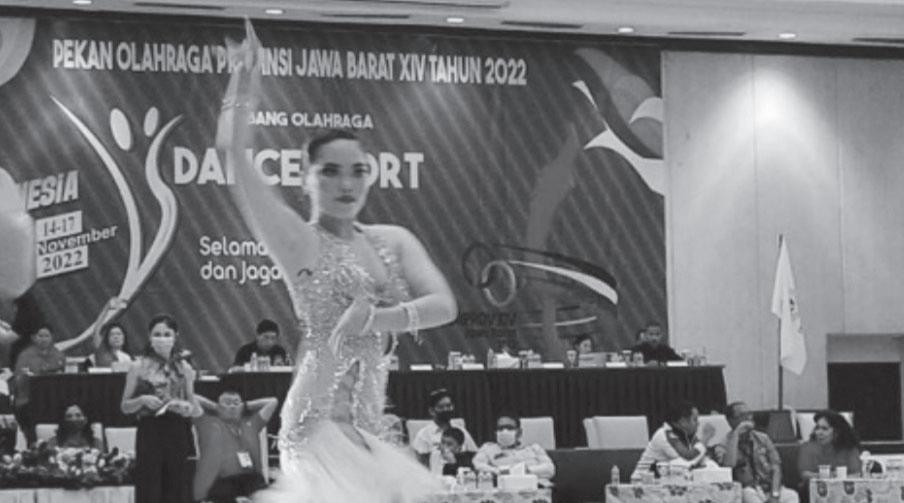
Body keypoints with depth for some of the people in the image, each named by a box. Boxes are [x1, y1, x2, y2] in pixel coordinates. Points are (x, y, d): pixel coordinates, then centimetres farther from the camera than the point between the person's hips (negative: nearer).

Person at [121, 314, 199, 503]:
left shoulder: (184, 369, 8)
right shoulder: (139, 367, 2)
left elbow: (196, 409, 13)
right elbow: (125, 406, 5)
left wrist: (186, 407, -9)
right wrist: (142, 400, -13)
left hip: (177, 433, 2)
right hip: (150, 433, -2)